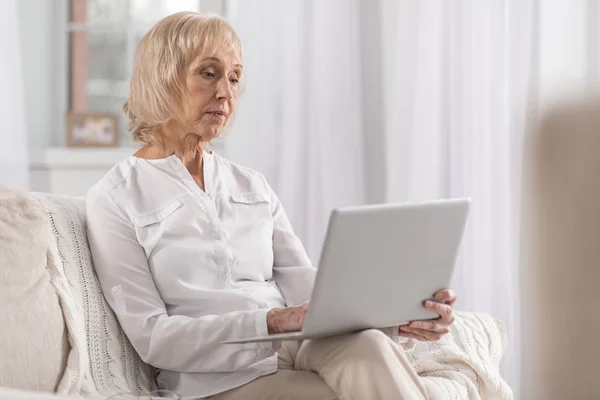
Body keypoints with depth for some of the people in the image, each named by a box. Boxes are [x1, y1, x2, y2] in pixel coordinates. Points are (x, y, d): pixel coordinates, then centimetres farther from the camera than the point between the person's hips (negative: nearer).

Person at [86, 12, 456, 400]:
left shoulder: (253, 186, 20)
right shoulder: (115, 198, 3)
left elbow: (309, 290, 7)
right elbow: (152, 337, -6)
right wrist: (272, 322, -20)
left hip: (308, 353, 5)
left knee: (365, 343, -32)